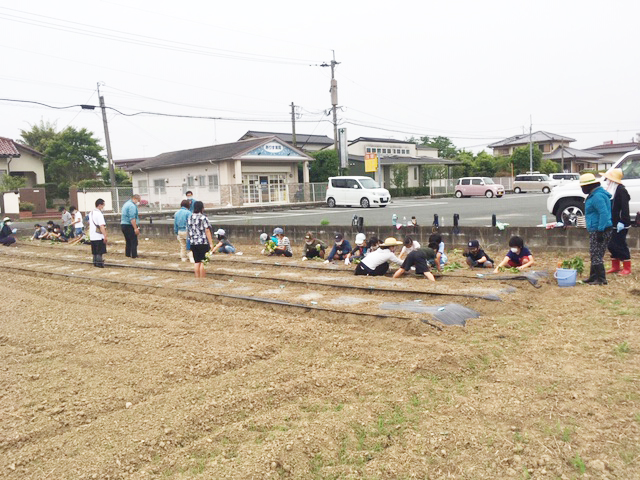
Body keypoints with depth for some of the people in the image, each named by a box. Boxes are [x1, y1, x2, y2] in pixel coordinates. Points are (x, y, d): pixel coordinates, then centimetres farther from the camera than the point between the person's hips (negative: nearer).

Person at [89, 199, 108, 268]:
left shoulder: (91, 213, 12)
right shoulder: (99, 214, -16)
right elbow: (102, 226, -23)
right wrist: (105, 236, -23)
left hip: (92, 236, 9)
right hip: (99, 236, -8)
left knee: (95, 251, 16)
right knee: (100, 252, -2)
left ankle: (95, 262, 24)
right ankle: (99, 263, 0)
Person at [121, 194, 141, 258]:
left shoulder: (126, 203, 17)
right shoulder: (132, 205, -15)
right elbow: (132, 218, -23)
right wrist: (136, 228, -24)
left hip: (123, 224, 10)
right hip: (129, 226, -10)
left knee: (128, 241, 17)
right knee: (134, 242, -4)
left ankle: (127, 254, 20)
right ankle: (134, 255, -4)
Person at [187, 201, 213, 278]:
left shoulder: (189, 218, 9)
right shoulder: (203, 218, -10)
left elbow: (188, 232, 14)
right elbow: (207, 231, -13)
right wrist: (211, 243, -11)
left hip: (193, 243, 6)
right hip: (203, 243, -6)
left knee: (196, 262, 11)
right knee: (203, 262, 0)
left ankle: (197, 278, 13)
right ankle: (202, 278, 1)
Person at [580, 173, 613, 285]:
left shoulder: (597, 196, -18)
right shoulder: (594, 195, 16)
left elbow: (604, 213, -25)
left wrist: (600, 230, -25)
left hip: (599, 231, -11)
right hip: (595, 231, 11)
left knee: (596, 256, -6)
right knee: (594, 255, 16)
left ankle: (601, 279, 1)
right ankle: (593, 277, 25)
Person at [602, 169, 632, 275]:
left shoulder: (621, 190, -16)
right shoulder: (611, 190, 11)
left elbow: (625, 208, -21)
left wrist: (622, 222, -25)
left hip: (620, 225, -9)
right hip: (612, 224, 9)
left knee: (620, 245, -3)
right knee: (611, 245, 12)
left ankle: (627, 269, 7)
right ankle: (615, 267, 23)